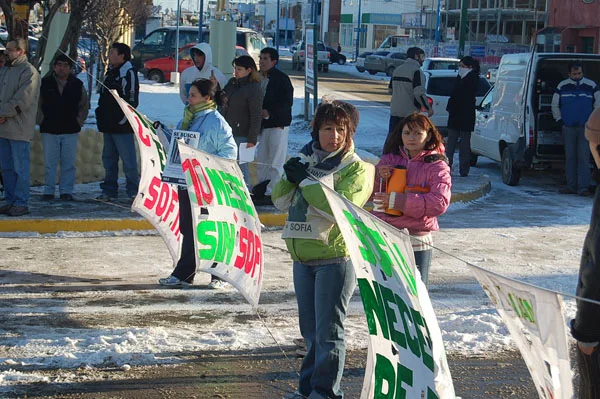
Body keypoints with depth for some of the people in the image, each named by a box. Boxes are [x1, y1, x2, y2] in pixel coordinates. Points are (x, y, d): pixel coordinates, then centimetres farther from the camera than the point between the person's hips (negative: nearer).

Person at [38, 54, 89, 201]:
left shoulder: (78, 85, 4)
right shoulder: (45, 83, 1)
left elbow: (84, 107, 13)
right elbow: (37, 105, 7)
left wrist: (78, 121, 3)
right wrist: (42, 120, -1)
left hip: (70, 131, 1)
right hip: (49, 131, -1)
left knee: (69, 163, 3)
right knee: (49, 163, 2)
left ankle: (66, 191, 10)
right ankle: (49, 190, 9)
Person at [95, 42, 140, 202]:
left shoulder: (129, 72, -10)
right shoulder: (110, 72, 18)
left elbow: (132, 100, -15)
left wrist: (122, 120, -16)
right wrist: (100, 114, 14)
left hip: (122, 126, -9)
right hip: (108, 125, 9)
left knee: (128, 160, -7)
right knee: (109, 158, 12)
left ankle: (134, 191, -1)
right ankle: (109, 190, 19)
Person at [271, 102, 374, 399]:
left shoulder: (357, 169, -6)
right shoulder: (305, 159, 11)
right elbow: (280, 201, 5)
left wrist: (305, 180, -15)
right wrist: (292, 176, -12)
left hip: (335, 257, -6)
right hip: (302, 257, 6)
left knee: (328, 330, -1)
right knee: (310, 328, 15)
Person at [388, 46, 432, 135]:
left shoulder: (397, 69, 12)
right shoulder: (417, 71, -12)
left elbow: (390, 89, 19)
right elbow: (419, 93, -21)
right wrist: (428, 108, -12)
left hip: (394, 111, 7)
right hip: (409, 113, -7)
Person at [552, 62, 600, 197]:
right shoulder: (562, 86, 6)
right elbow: (555, 105, 14)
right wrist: (560, 121, 7)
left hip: (585, 127, -2)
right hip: (568, 127, 2)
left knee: (584, 157, -7)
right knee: (570, 157, 4)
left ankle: (583, 187, -7)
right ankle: (571, 186, 11)